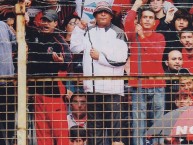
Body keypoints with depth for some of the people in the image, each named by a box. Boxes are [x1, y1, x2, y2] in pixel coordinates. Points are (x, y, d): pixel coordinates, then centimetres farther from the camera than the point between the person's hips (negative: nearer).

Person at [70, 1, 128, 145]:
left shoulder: (118, 34, 2)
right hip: (93, 86, 4)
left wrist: (100, 57, -8)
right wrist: (80, 28, -2)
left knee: (113, 119, -6)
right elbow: (75, 47, 4)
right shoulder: (89, 33, 16)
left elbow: (121, 58, -8)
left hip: (112, 86, -4)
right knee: (93, 121, 8)